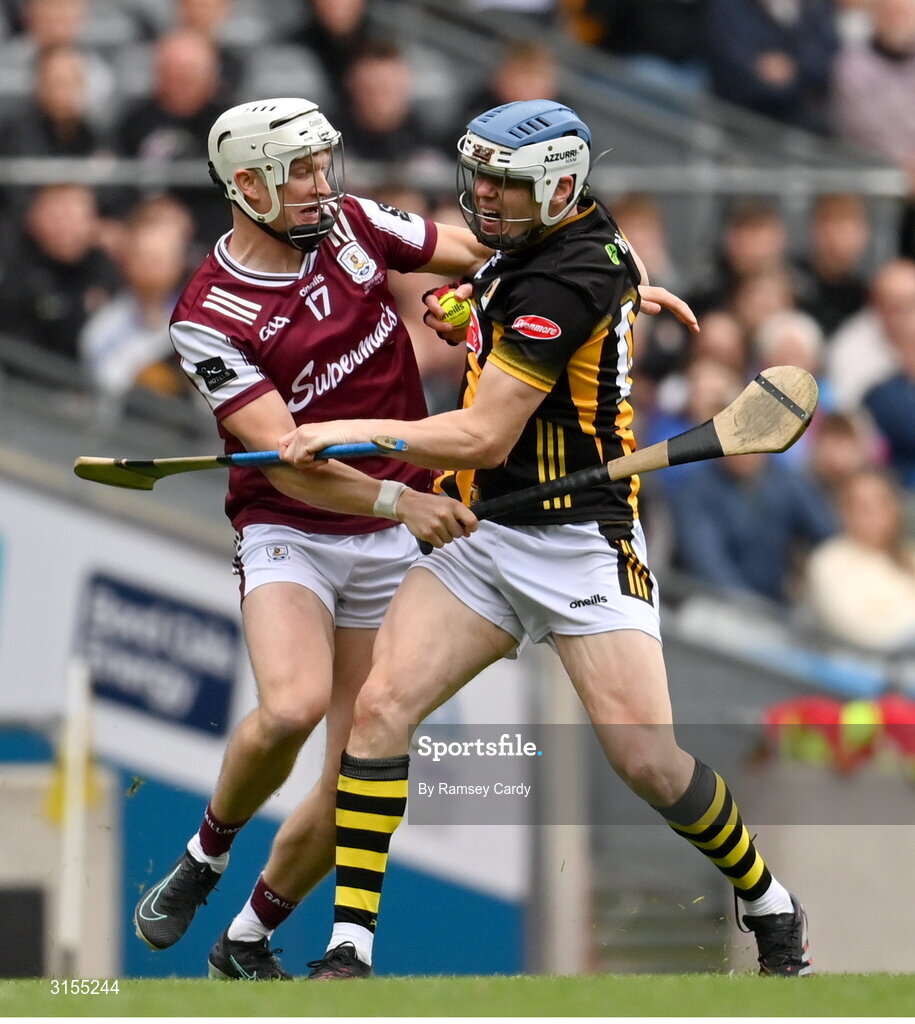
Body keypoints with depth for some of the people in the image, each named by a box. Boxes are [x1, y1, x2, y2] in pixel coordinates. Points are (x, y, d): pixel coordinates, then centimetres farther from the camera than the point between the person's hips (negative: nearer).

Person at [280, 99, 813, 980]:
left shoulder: (562, 283, -20)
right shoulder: (546, 245, 7)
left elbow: (485, 441, -21)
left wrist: (350, 433, -16)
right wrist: (473, 317, 15)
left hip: (579, 539, -8)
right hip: (484, 536, 8)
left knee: (647, 762, -10)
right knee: (380, 707, -10)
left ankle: (772, 910, 16)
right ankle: (349, 948, -10)